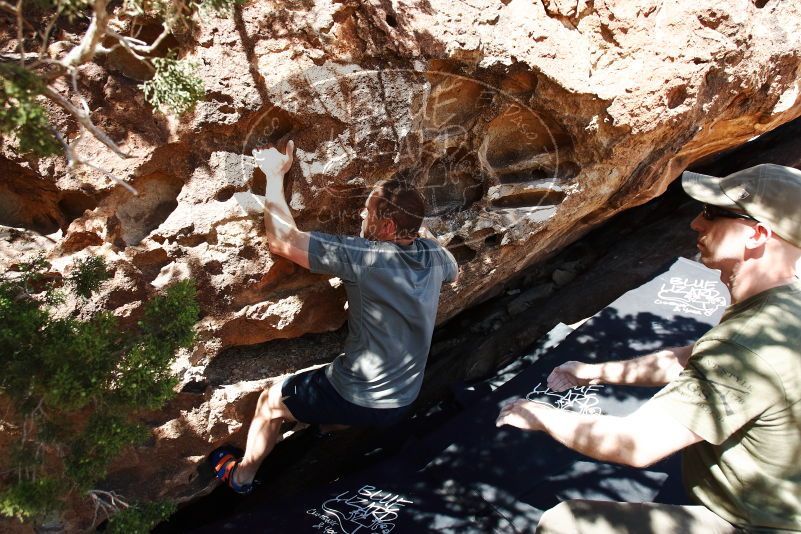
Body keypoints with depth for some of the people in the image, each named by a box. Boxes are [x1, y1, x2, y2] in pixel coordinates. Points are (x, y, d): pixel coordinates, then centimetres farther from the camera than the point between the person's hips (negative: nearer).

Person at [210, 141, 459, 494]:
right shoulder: (433, 252, -9)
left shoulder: (364, 257, -29)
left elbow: (282, 240, -27)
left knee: (271, 402, 21)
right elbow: (453, 275, 17)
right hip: (403, 402, 6)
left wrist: (275, 176, -15)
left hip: (356, 400, -6)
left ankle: (241, 476, 40)